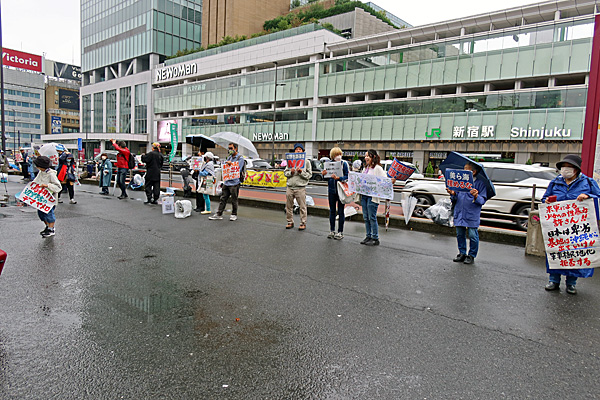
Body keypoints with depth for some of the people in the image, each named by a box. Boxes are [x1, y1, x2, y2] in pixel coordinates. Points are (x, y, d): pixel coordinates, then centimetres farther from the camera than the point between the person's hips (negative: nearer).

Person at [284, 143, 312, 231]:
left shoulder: (306, 162, 4)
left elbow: (309, 175, 0)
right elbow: (285, 173, 10)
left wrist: (301, 172, -14)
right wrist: (291, 172, -9)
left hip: (300, 188, -3)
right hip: (290, 187, 3)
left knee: (302, 207, 0)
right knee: (289, 206, 9)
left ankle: (303, 223, 10)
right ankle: (290, 222, 21)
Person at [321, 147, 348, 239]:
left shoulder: (344, 164, -3)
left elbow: (347, 176, -11)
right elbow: (327, 178, 12)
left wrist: (338, 178, -26)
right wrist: (324, 174, -9)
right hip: (332, 190, 4)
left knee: (340, 211, 3)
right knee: (332, 211, 11)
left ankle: (340, 232, 12)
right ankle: (332, 231, 21)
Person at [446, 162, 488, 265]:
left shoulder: (480, 183, -3)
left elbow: (483, 200, -6)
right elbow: (455, 199, 14)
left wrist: (476, 196, -26)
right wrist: (453, 194, -7)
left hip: (472, 214, -4)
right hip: (459, 213, 5)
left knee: (472, 235, 0)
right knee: (460, 234, 11)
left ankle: (471, 255, 15)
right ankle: (462, 253, 26)